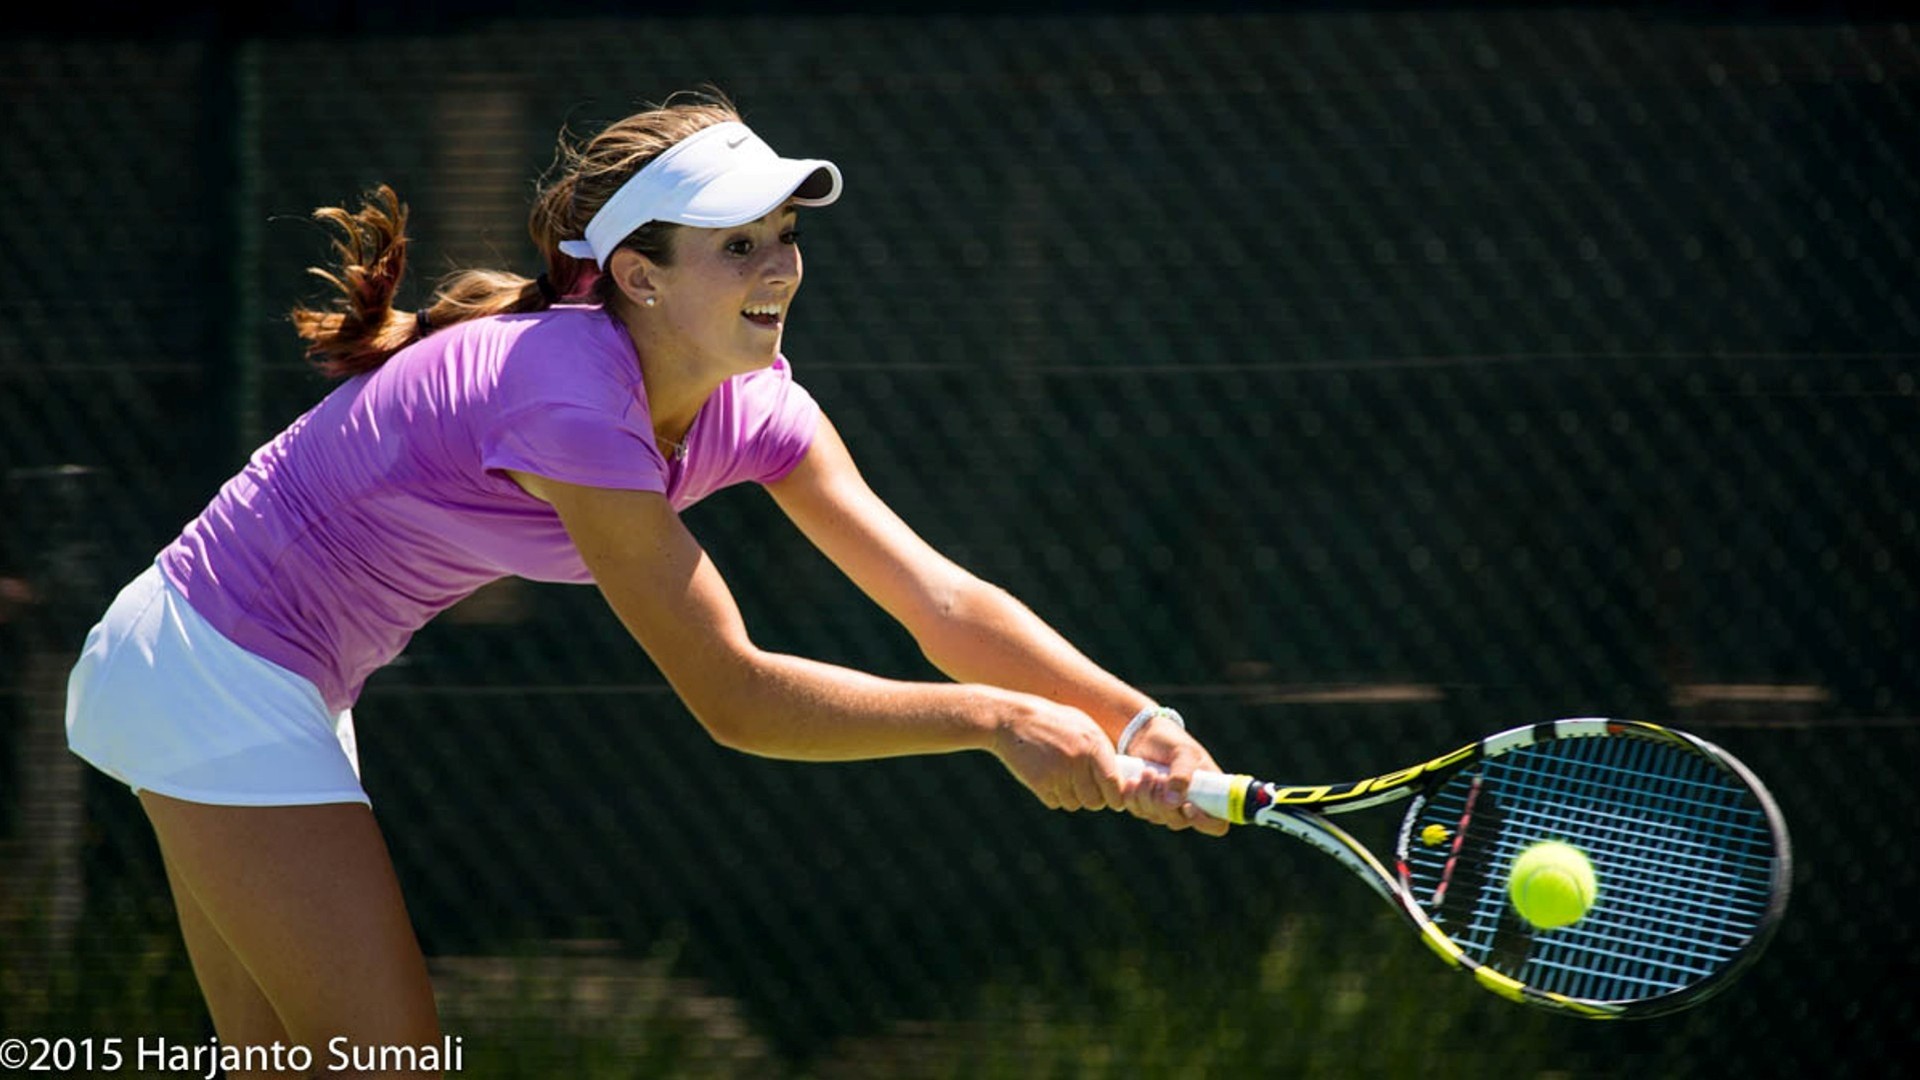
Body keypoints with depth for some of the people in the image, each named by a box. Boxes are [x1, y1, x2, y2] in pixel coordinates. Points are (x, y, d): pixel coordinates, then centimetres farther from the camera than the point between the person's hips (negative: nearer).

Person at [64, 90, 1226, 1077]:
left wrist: (1137, 721, -22)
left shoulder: (749, 404, -5)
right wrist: (997, 719, -29)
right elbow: (733, 695, -29)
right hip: (219, 676, -9)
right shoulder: (571, 400, -30)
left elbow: (941, 598, -9)